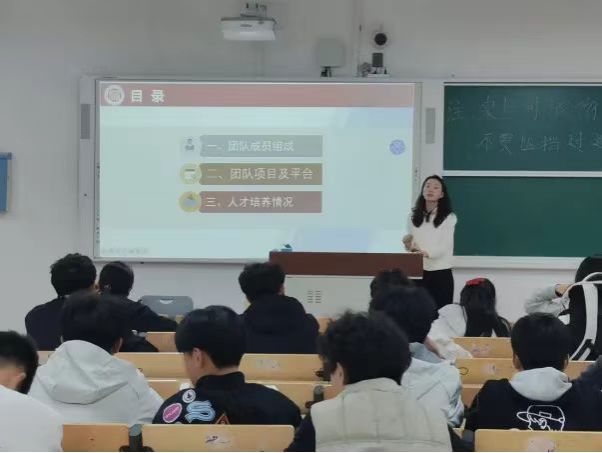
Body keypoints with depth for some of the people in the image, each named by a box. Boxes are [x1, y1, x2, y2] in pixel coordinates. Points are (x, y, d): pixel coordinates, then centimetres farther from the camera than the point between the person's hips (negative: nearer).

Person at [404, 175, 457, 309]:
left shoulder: (449, 217, -3)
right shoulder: (414, 217, 11)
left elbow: (445, 246, -13)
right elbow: (410, 244, 14)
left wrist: (426, 253, -31)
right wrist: (409, 245, -11)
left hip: (440, 273, -3)